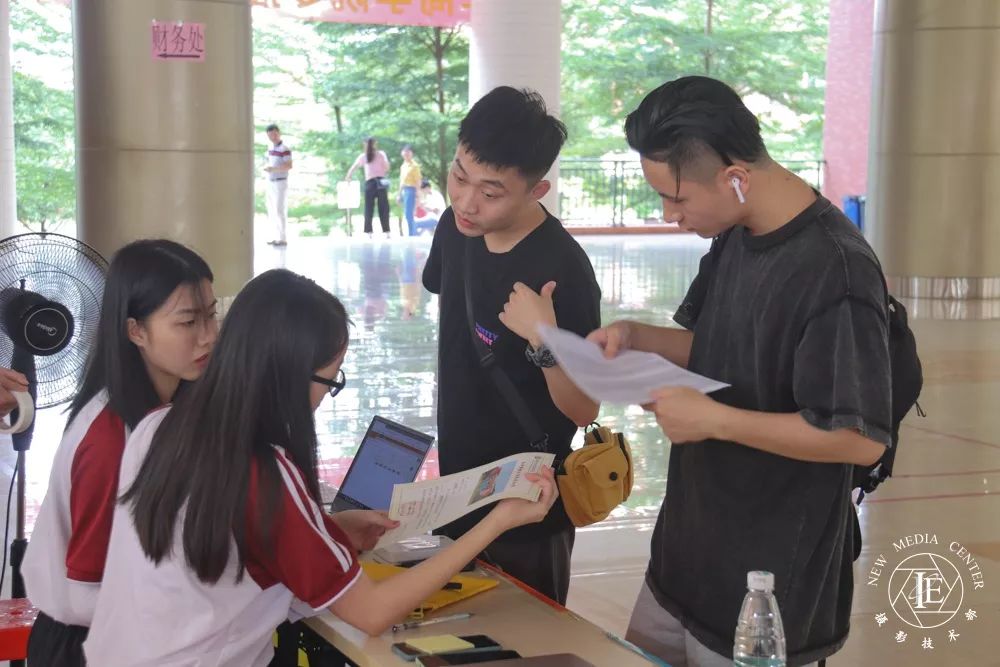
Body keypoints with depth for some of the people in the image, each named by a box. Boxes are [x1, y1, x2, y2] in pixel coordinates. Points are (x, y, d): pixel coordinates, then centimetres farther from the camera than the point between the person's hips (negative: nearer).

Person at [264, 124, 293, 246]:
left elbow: (289, 166, -21)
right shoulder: (271, 148, 13)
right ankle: (277, 237, 17)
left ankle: (283, 238, -5)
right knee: (272, 212, 10)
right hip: (270, 182, 9)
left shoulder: (284, 149, -12)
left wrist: (273, 168, -26)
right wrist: (266, 168, 7)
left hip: (280, 183, -9)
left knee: (280, 210, -8)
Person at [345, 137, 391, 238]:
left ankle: (369, 232, -3)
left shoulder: (363, 156, 9)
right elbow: (387, 167, -4)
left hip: (369, 183, 1)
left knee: (369, 208, 4)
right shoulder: (381, 154, 4)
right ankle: (386, 232, -3)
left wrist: (347, 177, 28)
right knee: (383, 208, 1)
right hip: (381, 182, -1)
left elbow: (353, 167, 15)